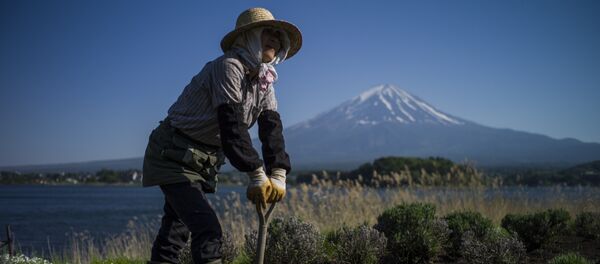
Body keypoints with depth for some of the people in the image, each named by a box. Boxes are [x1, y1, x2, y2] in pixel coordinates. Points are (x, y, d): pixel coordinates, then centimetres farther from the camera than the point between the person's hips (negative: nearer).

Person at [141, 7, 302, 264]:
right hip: (175, 154, -9)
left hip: (204, 160, 9)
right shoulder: (228, 67, -21)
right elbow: (232, 125, -30)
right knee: (208, 230, -18)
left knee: (175, 231, 14)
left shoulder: (264, 80, 5)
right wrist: (257, 175, -31)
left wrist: (278, 174, -17)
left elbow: (272, 127, -5)